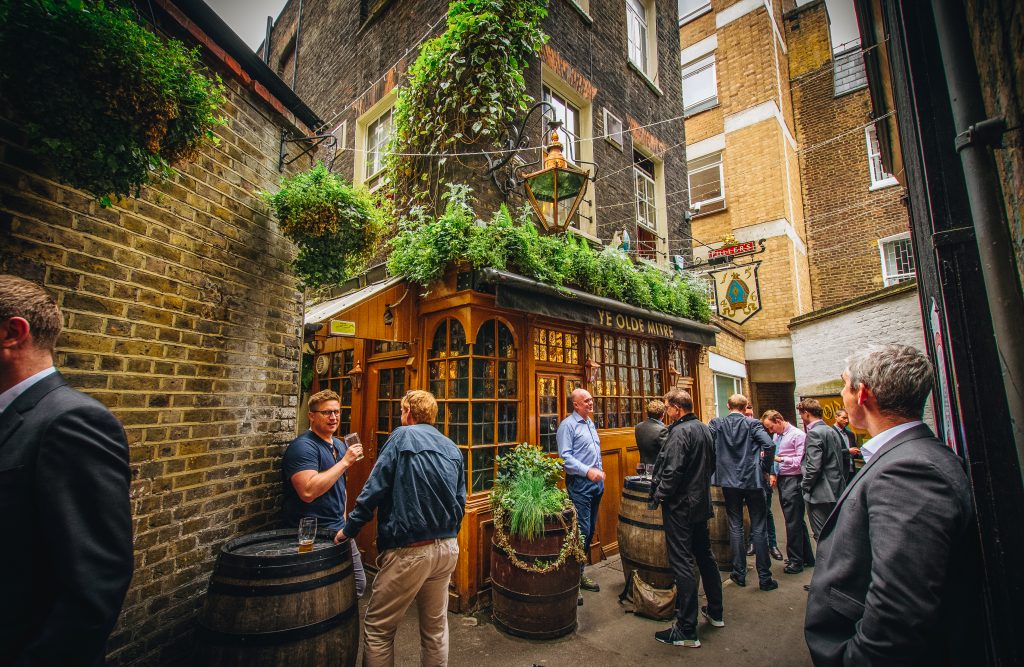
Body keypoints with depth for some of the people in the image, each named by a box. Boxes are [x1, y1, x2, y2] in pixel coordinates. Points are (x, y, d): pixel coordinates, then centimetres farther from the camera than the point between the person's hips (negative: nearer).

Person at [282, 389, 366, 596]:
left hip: (339, 530, 8)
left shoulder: (340, 445, 11)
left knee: (358, 585, 14)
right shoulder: (303, 446, -17)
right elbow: (308, 491, -30)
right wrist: (344, 462, -27)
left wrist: (343, 520, 16)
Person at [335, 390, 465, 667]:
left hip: (409, 550, -6)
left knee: (378, 628, 12)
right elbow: (460, 501, 12)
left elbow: (375, 489, -11)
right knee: (436, 627, 21)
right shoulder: (452, 447, 9)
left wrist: (350, 529, 0)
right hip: (448, 549, 6)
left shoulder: (402, 436, -7)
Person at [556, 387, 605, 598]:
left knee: (590, 529, 14)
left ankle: (580, 572, 27)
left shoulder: (590, 423, 15)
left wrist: (600, 472, 17)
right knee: (581, 531, -8)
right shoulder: (568, 425, -12)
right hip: (579, 484, -9)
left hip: (595, 483, 9)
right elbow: (565, 457, -18)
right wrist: (588, 471, -23)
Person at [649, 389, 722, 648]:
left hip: (680, 506, -9)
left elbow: (672, 471, -25)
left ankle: (686, 631, 6)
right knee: (705, 556, 22)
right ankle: (715, 612, 38)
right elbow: (711, 465, 17)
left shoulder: (680, 432, -20)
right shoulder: (704, 429, 7)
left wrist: (657, 496, -13)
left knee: (682, 564, -2)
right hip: (702, 503, 9)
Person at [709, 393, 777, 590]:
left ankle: (739, 574, 19)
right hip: (753, 481, -1)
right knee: (758, 529, 8)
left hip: (729, 481, 1)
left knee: (735, 527, 11)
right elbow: (769, 445, -17)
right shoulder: (752, 424, -6)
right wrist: (764, 467, -2)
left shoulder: (716, 423, -2)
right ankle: (764, 578, 15)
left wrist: (716, 465, 5)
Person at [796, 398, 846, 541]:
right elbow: (838, 460, 17)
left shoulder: (814, 434, -18)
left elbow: (813, 467, -22)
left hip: (820, 493, -9)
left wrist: (805, 486, -9)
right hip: (836, 490, 9)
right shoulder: (831, 430, 10)